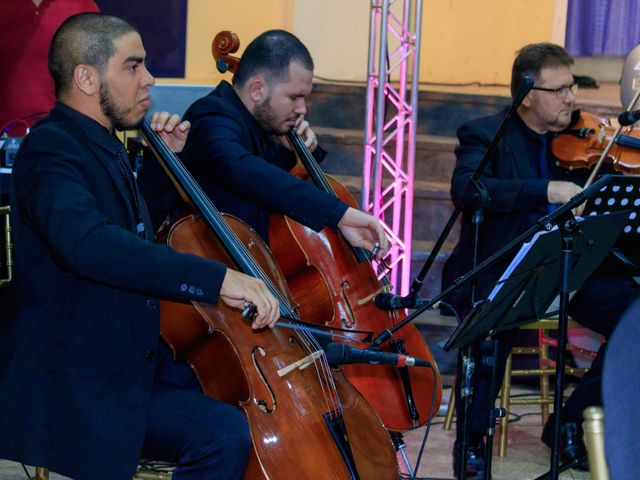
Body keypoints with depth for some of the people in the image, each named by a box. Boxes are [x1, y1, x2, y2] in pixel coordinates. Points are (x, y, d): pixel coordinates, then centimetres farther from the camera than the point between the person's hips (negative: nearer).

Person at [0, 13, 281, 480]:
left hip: (132, 365, 10)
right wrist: (216, 277, -40)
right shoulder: (50, 148, -16)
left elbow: (139, 235, 33)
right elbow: (87, 241, -37)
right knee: (226, 435, -23)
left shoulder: (104, 148, 14)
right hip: (70, 388, -10)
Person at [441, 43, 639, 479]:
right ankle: (470, 440, -13)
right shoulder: (485, 135, -2)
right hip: (501, 266, -5)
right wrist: (547, 190, -32)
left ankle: (570, 423, 0)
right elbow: (465, 188, -23)